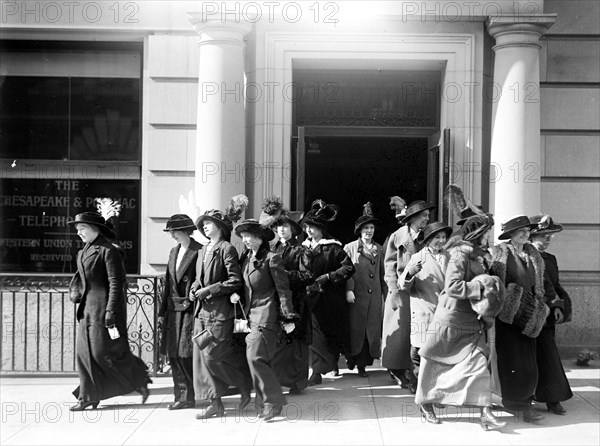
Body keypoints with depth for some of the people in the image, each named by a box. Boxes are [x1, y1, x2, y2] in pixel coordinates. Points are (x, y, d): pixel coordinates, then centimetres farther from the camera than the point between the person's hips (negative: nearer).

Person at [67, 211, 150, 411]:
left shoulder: (109, 251, -12)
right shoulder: (84, 251, 14)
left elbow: (116, 284, -16)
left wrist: (111, 317, -19)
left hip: (104, 308, -8)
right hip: (87, 309, 8)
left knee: (105, 352, -5)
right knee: (85, 352, 6)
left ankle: (140, 381, 14)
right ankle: (88, 397, 13)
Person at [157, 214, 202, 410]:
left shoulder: (199, 252, -8)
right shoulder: (174, 252, 15)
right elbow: (168, 283, 17)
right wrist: (162, 311, 14)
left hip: (191, 310, -7)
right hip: (174, 310, 7)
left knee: (186, 355, -7)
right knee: (173, 354, 7)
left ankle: (189, 396, 6)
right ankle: (182, 396, 14)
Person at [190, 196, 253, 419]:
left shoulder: (227, 249, -8)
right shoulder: (203, 250, 14)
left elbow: (236, 281, -14)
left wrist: (209, 290, -15)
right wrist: (193, 290, 3)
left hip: (220, 310, -8)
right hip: (202, 310, 8)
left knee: (215, 354, -9)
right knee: (202, 355, 5)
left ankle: (245, 384, 14)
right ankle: (215, 403, 12)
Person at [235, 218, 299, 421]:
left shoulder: (271, 258, -9)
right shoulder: (245, 258, 12)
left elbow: (283, 289, -9)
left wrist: (288, 318, -10)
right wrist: (236, 295, 6)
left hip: (266, 315, -7)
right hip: (251, 313, 7)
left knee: (256, 357, -14)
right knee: (260, 360, 8)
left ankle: (272, 402, -4)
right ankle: (266, 403, 17)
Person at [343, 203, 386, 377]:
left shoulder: (379, 249, 13)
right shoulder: (350, 248, 3)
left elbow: (382, 273, 14)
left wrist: (385, 292, 9)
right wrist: (349, 289, -15)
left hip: (374, 296, 3)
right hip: (356, 295, -3)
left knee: (372, 328, 1)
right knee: (355, 328, -1)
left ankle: (363, 364, 8)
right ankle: (352, 358, 14)